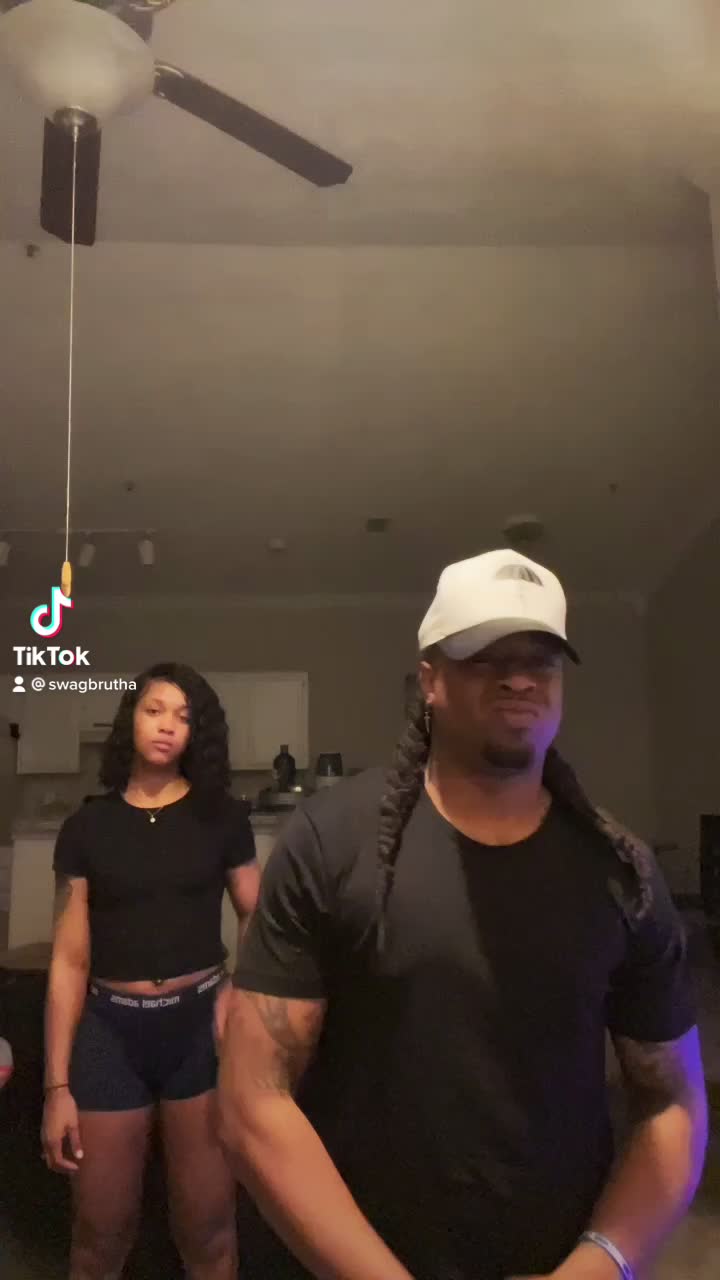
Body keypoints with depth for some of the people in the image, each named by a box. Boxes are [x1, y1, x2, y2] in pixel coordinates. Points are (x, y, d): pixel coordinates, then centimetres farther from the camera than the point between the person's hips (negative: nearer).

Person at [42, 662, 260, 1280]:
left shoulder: (222, 816, 0)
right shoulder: (87, 826, 1)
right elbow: (70, 961, 1)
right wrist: (57, 1085, -1)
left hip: (203, 1024, 0)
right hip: (111, 1029, 1)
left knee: (207, 1228, 11)